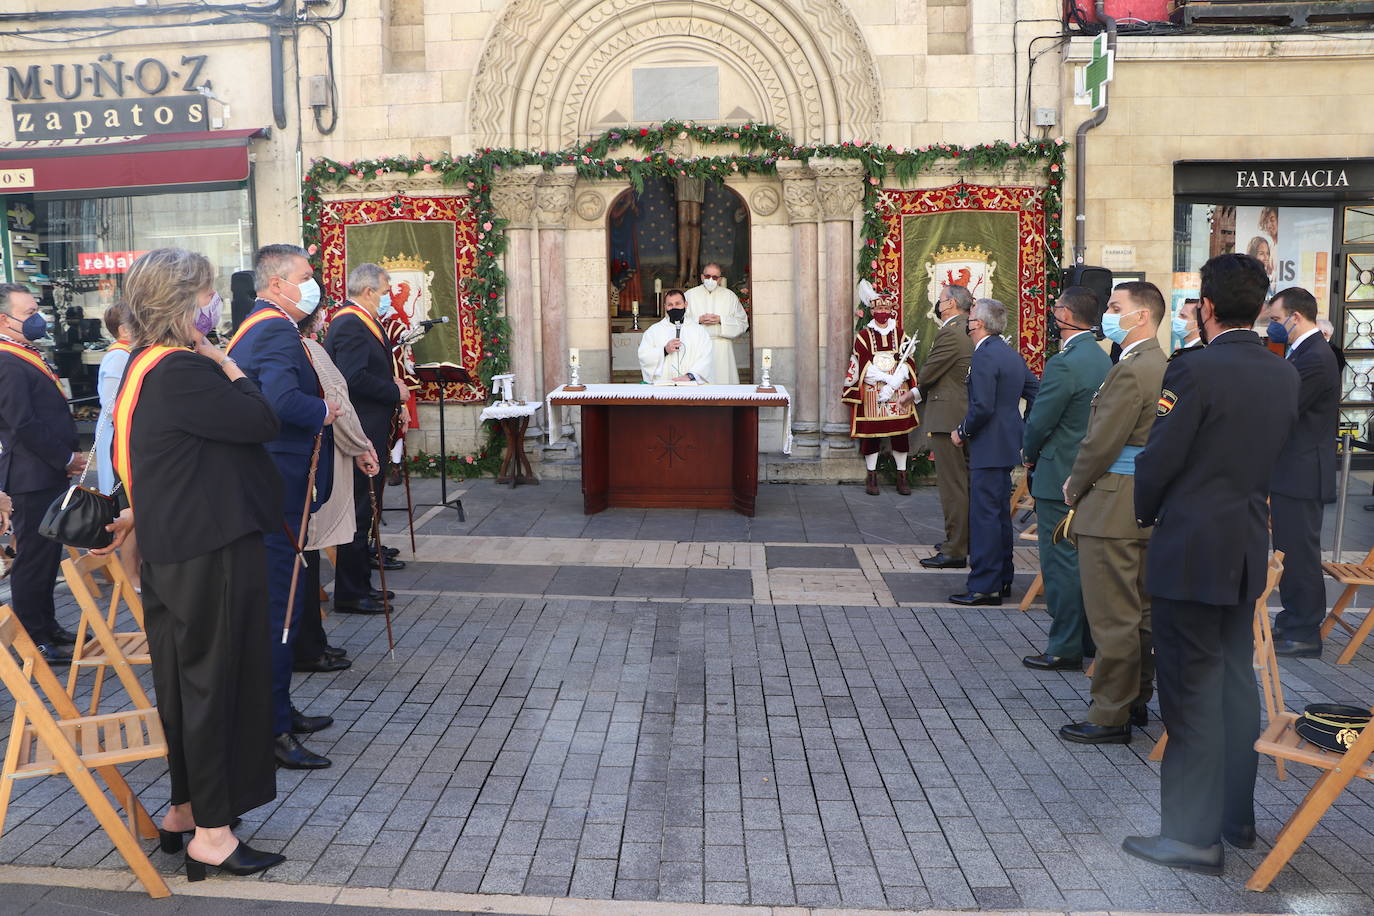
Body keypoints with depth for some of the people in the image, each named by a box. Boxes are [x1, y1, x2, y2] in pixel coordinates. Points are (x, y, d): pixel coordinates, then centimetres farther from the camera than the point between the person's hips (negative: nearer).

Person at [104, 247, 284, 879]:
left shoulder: (144, 366, 11)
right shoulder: (180, 371, -21)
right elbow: (262, 423, -21)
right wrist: (227, 364, -9)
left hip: (172, 550, 10)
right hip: (211, 553, -10)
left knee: (185, 679, 19)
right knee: (215, 680, 0)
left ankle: (184, 809, 33)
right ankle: (211, 832, 11)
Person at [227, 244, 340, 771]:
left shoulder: (254, 327, 16)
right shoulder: (278, 332, -18)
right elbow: (282, 399, -35)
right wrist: (325, 411, -18)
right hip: (278, 488, -11)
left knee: (275, 598, 19)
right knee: (280, 604, -4)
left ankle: (277, 711, 33)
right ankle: (271, 732, 5)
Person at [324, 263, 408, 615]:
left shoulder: (358, 322, 16)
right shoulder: (351, 325, -17)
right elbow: (354, 377, -27)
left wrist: (391, 383, 8)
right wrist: (395, 392, -16)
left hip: (367, 432, 11)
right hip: (360, 433, -11)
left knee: (366, 505, 17)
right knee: (359, 511, -4)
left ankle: (360, 583, 27)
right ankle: (350, 595, 4)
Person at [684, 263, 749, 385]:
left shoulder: (730, 296, 11)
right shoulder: (690, 295, 11)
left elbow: (743, 323, 5)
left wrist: (721, 320, -7)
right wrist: (699, 320, -10)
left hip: (722, 351, 1)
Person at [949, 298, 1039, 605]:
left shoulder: (983, 356, -16)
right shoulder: (1013, 355, 13)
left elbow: (982, 407, -23)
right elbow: (1036, 394, 17)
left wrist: (962, 432, -9)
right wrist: (1026, 431, 20)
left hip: (989, 447, -10)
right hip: (1008, 445, 10)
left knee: (984, 515, -6)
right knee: (1000, 514, 16)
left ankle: (984, 586, -3)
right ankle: (1002, 579, 24)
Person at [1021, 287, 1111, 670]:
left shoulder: (1064, 364, -19)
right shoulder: (1103, 359, 9)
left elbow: (1039, 422, -18)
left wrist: (1029, 456, 2)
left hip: (1059, 478, -9)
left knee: (1060, 563, -1)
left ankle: (1065, 649, 6)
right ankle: (1089, 639, 27)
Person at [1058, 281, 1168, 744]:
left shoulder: (1131, 371, -19)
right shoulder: (1163, 366, 13)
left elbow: (1101, 443, -20)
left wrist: (1075, 487, -3)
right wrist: (1083, 483, 15)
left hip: (1113, 506, -10)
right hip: (1149, 504, 10)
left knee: (1112, 617, -2)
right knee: (1141, 610, 17)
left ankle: (1110, 716, 6)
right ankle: (1137, 699, 29)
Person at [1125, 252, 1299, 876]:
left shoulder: (1194, 370, -16)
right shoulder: (1285, 375, 6)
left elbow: (1159, 460, -13)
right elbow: (1274, 454, 11)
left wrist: (1143, 516, 3)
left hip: (1190, 549, -7)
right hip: (1249, 549, 7)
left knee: (1191, 690, -1)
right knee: (1236, 680, 17)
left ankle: (1194, 834, 6)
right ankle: (1237, 816, 29)